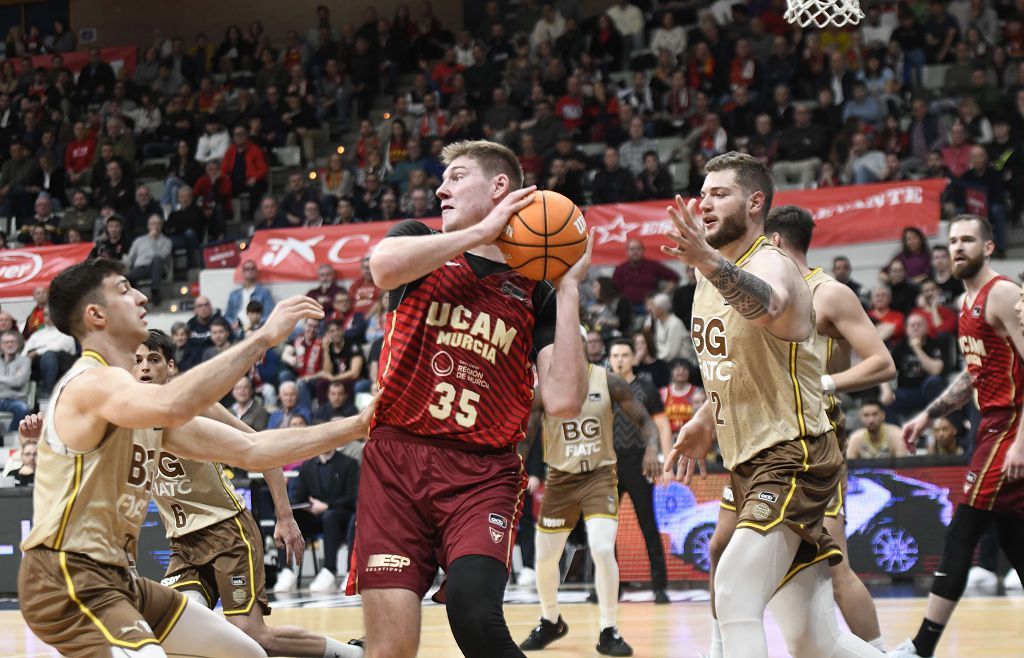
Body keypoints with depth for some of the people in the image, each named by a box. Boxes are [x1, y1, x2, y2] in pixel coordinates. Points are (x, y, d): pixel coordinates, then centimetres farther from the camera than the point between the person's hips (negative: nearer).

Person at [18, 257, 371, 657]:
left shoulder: (142, 396, 16)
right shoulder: (92, 381, -14)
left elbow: (251, 452, 15)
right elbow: (172, 406, -37)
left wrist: (355, 427, 9)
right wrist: (264, 337, -31)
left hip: (118, 578, 10)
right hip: (66, 578, -10)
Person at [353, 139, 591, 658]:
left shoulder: (536, 295, 12)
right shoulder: (420, 247, 15)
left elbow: (563, 402, -3)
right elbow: (384, 267, -12)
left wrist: (569, 289, -1)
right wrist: (481, 231, -6)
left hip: (483, 476, -1)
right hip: (396, 461, 1)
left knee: (474, 616, -27)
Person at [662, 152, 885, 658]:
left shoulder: (771, 264, -15)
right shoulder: (713, 274, 11)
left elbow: (764, 304, -43)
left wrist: (708, 261, -61)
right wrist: (706, 418, 15)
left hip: (793, 460, -9)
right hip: (748, 463, 9)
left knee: (734, 594, -27)